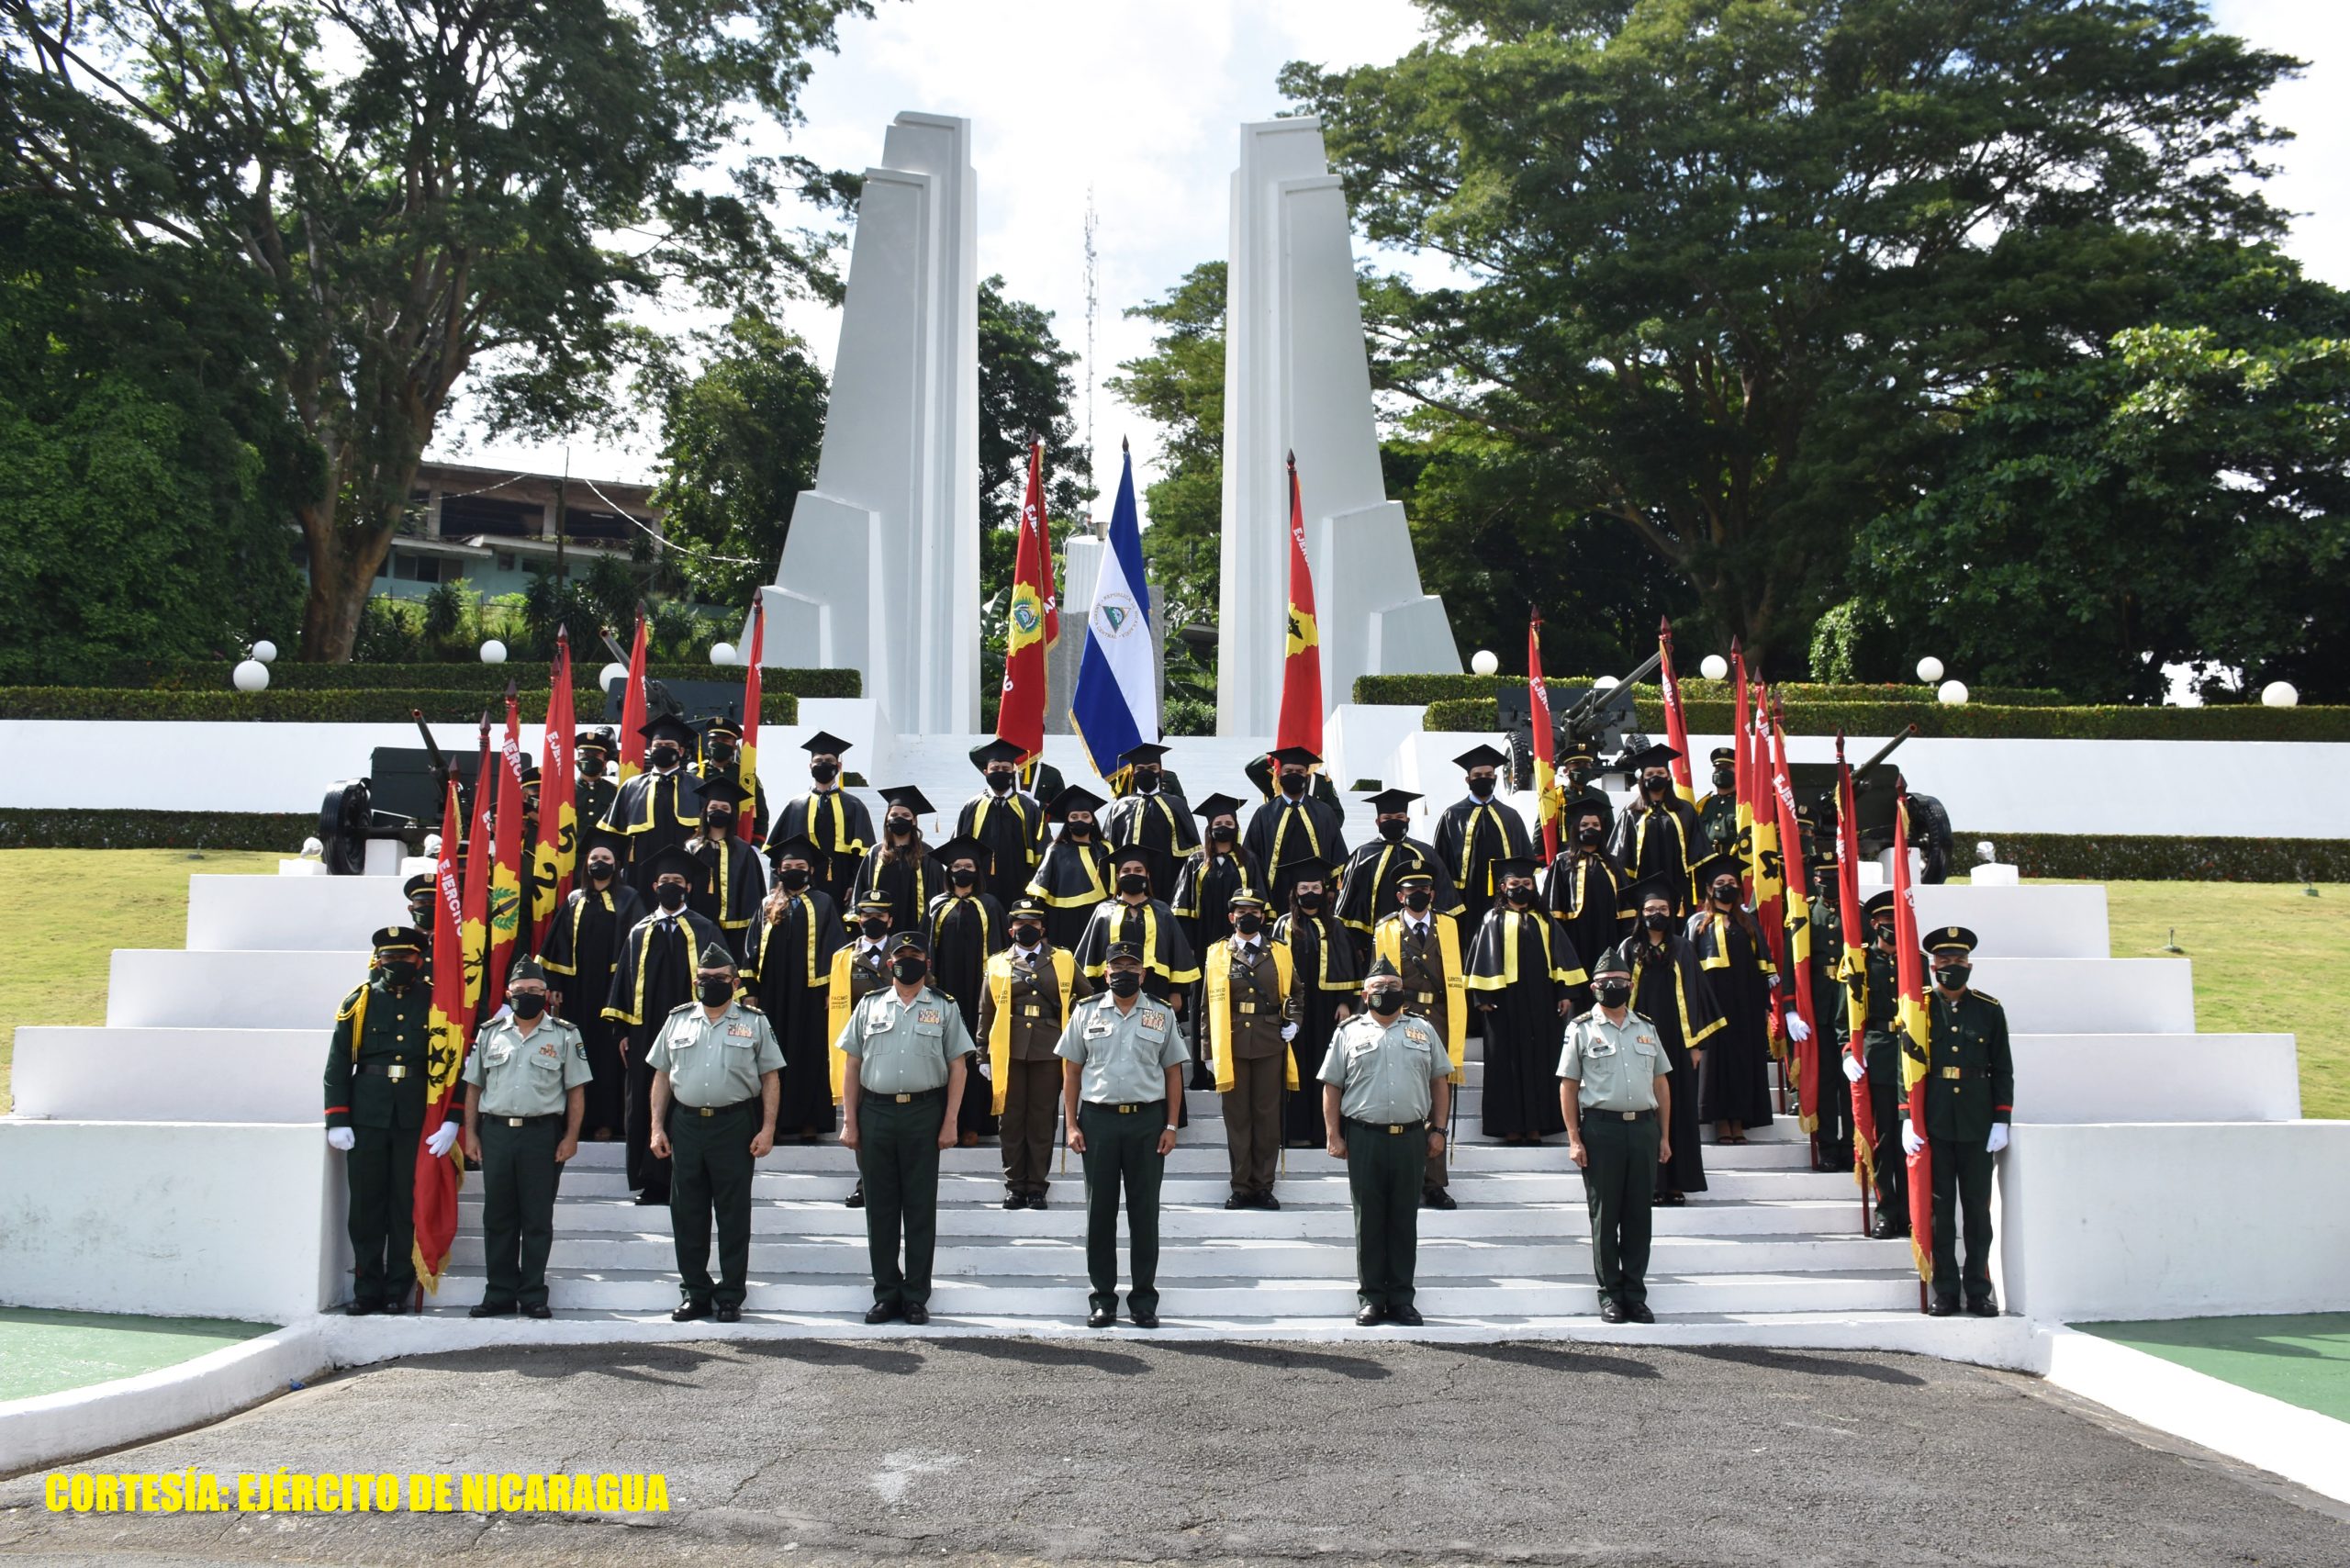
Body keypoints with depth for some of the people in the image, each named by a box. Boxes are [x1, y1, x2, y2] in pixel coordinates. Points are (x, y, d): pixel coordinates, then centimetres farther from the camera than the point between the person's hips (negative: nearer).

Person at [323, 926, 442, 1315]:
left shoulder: (436, 1003, 3)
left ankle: (398, 1291, 13)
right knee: (365, 1206, 6)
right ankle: (367, 1290, 15)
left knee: (408, 1207, 4)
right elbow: (337, 1064, 5)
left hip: (417, 1120, -1)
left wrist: (451, 1121, -7)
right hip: (367, 1118, 1)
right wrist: (337, 1120, -4)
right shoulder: (358, 1002, 5)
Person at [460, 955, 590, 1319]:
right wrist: (471, 1133, 5)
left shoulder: (564, 1036, 4)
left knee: (537, 1219, 2)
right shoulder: (489, 1033, 11)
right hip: (495, 1133, 2)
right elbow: (474, 1087, 13)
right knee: (497, 1218, 6)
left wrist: (571, 1136, -5)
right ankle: (499, 1294, 14)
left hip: (542, 1134, -2)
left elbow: (576, 1091, 3)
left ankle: (533, 1295, 9)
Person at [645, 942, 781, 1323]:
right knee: (687, 1214, 7)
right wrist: (657, 1127, 5)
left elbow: (770, 1079, 3)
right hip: (686, 1124, 3)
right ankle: (695, 1293, 18)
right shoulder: (677, 1020, 11)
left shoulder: (754, 1022, 4)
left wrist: (767, 1128, -5)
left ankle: (730, 1297, 11)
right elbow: (661, 1076, 13)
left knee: (734, 1216, 2)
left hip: (735, 1125, -3)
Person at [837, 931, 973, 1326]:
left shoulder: (943, 1008, 5)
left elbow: (958, 1067, 3)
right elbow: (852, 1066, 10)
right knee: (880, 1207, 6)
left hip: (923, 1114, -2)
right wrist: (850, 1122, 3)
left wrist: (950, 1123, -5)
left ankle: (916, 1296, 10)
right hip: (876, 1112, 2)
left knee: (920, 1208, 3)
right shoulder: (870, 1006, 10)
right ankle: (886, 1292, 16)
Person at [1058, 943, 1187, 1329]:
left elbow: (1173, 1072, 7)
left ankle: (1144, 1299, 13)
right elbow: (1071, 1070, 7)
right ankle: (1103, 1297, 14)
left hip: (1147, 1121, 0)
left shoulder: (1162, 1015, 6)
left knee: (1144, 1212, 5)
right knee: (1100, 1210, 5)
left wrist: (1171, 1126, 0)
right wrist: (1071, 1124, -1)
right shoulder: (1086, 1012, 6)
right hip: (1098, 1120, 0)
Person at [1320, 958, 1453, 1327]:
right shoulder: (1349, 1032, 6)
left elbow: (1439, 1082, 13)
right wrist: (1334, 1136, -1)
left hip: (1411, 1138, 1)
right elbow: (1332, 1087, 6)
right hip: (1364, 1139, -1)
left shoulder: (1423, 1031, 11)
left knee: (1405, 1220, 5)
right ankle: (1370, 1297, 11)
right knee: (1368, 1220, 3)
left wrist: (1438, 1129, 5)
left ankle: (1401, 1297, 13)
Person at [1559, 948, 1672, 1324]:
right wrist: (1574, 1139, -7)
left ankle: (1635, 1294, 14)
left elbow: (1661, 1083, 16)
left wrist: (1664, 1135, 10)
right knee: (1604, 1214, 2)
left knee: (1639, 1213, 5)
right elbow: (1568, 1086, 0)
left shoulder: (1646, 1029, 13)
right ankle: (1610, 1293, 11)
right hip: (1601, 1127, -3)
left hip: (1643, 1127, 3)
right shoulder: (1581, 1029, 2)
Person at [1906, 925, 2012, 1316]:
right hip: (1934, 1126, -1)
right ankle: (1945, 1291, 10)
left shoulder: (1990, 1010, 6)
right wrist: (1907, 1119, -6)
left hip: (1978, 1126, 1)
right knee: (1939, 1208, 3)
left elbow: (2003, 1071, 7)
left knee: (1978, 1208, 5)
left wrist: (2001, 1121, -1)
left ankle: (1979, 1290, 14)